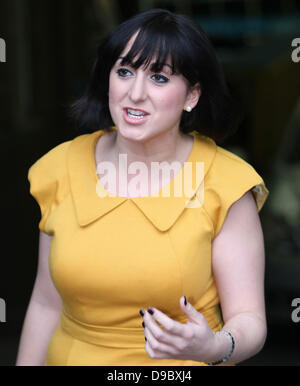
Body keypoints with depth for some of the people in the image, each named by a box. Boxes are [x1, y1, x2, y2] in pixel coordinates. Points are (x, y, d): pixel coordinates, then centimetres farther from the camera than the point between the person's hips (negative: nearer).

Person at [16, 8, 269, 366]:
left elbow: (249, 321, -17)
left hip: (186, 363, -2)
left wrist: (215, 347, -36)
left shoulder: (225, 185, -17)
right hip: (72, 356, 3)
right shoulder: (64, 167, -9)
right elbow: (47, 304, -1)